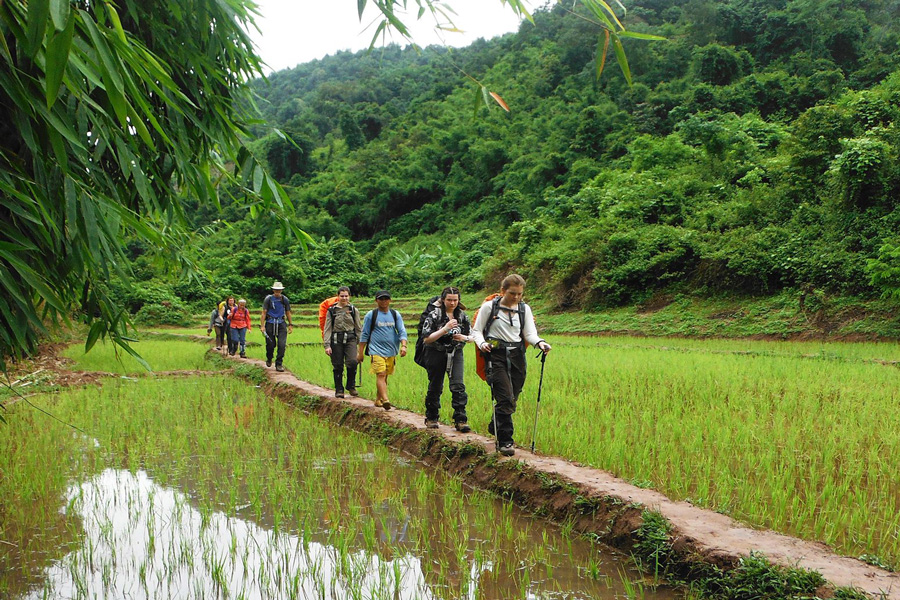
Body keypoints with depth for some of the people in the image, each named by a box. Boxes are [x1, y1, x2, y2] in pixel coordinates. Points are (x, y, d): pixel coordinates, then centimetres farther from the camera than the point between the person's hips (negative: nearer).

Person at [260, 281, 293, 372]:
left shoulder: (285, 299, 5)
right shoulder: (268, 299, -3)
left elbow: (288, 313, 14)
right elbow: (264, 312, -3)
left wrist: (290, 325, 13)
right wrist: (262, 325, -8)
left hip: (281, 324, 2)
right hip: (270, 324, -1)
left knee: (282, 344, -11)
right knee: (270, 344, 3)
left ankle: (279, 364, -1)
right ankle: (269, 359, 34)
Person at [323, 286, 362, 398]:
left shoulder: (354, 310, 8)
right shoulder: (331, 311, 5)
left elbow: (359, 328, 12)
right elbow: (327, 329, 3)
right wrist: (327, 345, -5)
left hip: (350, 339, 0)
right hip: (336, 340, 0)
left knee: (352, 362, -18)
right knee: (337, 366, 2)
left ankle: (351, 386, 1)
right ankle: (339, 390, 15)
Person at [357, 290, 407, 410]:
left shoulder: (395, 315, 11)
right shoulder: (371, 315, 3)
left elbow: (402, 331, 7)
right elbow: (364, 334, 7)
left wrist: (403, 345, -10)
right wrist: (360, 352, 5)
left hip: (391, 351, 4)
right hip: (376, 350, -4)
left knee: (385, 377, 10)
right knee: (381, 375, -17)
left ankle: (378, 400, 23)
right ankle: (385, 400, -29)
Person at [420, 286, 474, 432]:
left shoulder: (462, 315, 4)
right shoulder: (434, 315, -8)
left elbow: (472, 336, 11)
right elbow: (426, 339, -15)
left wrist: (464, 338, -13)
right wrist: (445, 329, -24)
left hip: (456, 354, 2)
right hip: (437, 353, -2)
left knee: (458, 385, -12)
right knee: (435, 387, 6)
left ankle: (461, 420, -9)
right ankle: (431, 418, 25)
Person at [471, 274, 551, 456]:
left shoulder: (524, 309, 11)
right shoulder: (489, 307, 1)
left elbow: (530, 334, 4)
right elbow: (476, 330, 4)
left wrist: (540, 343, -18)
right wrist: (482, 343, -17)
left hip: (516, 356, 4)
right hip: (496, 355, -4)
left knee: (512, 398, 7)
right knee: (505, 398, -14)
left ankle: (495, 428, 34)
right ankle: (505, 441, -7)